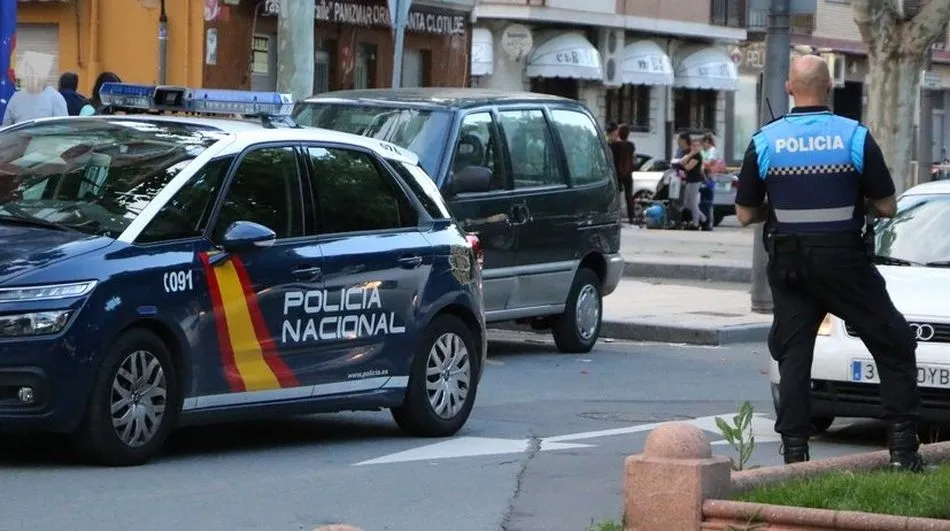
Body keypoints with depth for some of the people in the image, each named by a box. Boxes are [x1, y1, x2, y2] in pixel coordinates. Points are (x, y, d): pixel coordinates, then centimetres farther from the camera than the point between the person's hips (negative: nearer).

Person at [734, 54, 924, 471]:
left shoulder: (764, 141, -2)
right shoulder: (855, 137, -7)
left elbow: (745, 214, 2)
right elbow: (886, 206, -4)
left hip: (788, 263, 2)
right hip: (844, 260, -2)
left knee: (793, 355, 9)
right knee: (894, 345, 8)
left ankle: (794, 450, 1)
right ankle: (903, 447, 2)